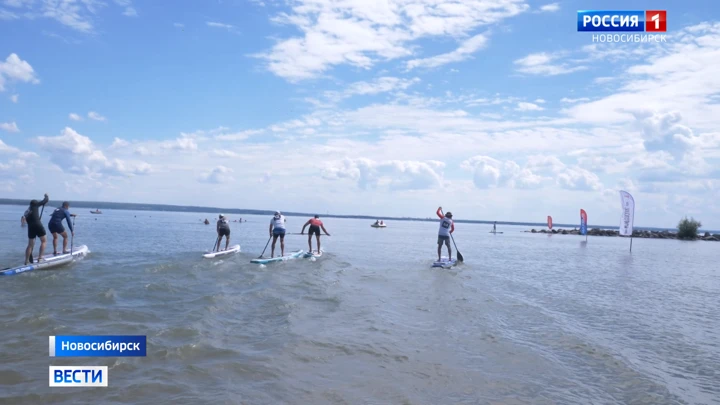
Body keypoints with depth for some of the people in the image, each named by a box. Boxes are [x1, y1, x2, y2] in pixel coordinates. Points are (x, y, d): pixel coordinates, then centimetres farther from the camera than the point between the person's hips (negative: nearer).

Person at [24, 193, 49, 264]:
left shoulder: (26, 212, 24)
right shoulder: (35, 205, 7)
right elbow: (46, 200, 8)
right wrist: (46, 196, 29)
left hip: (30, 227, 6)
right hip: (38, 225, -6)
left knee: (30, 245, 13)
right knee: (44, 241, 5)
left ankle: (26, 261, 14)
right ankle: (40, 257, -6)